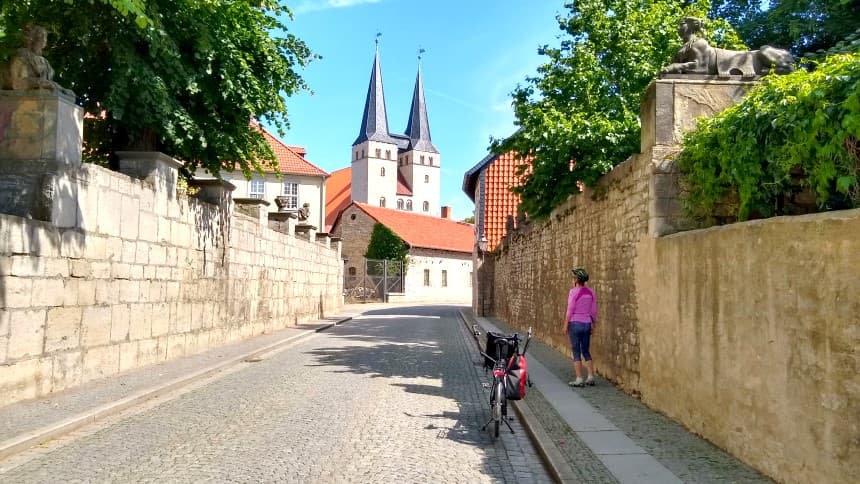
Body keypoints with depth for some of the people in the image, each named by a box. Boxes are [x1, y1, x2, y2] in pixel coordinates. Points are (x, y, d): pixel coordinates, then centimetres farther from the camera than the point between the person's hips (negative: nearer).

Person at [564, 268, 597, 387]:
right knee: (586, 351, 16)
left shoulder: (574, 291, -12)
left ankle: (579, 380, 0)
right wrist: (593, 325, 18)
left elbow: (570, 310, -13)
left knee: (576, 352, 0)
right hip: (587, 324, 6)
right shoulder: (591, 292, 5)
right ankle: (591, 378, 13)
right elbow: (593, 311, 8)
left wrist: (565, 325, -7)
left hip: (575, 323, -6)